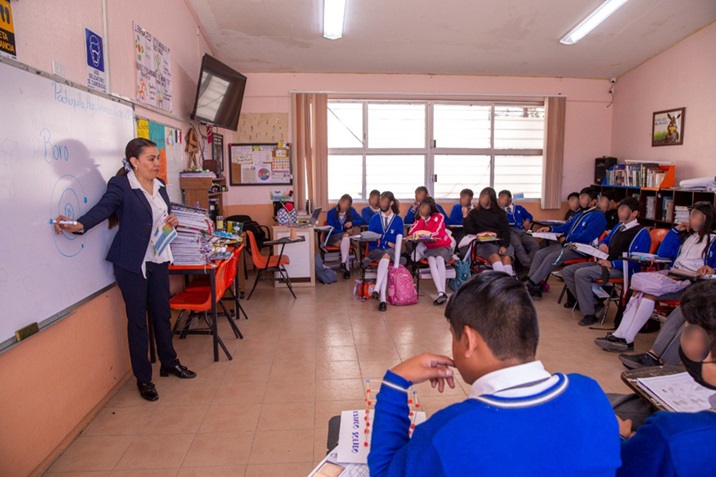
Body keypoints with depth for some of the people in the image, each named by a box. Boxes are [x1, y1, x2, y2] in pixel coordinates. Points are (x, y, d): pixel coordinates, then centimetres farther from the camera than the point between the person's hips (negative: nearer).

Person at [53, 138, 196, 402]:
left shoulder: (160, 186, 9)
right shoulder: (120, 185, -11)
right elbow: (104, 207, -26)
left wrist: (172, 220, -1)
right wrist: (79, 225, -43)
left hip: (159, 259, 6)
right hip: (132, 263, -6)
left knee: (162, 313, 16)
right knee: (137, 319, 5)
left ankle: (169, 363, 35)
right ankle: (143, 378, 19)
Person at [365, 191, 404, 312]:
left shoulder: (398, 220, 7)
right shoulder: (374, 218, 9)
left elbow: (399, 241, -2)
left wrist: (391, 255, -16)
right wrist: (388, 242, -10)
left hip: (390, 250, 0)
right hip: (375, 249, 0)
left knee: (386, 256, -36)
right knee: (385, 262, -33)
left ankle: (377, 289, -45)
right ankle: (382, 298, -43)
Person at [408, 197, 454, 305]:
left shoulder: (438, 217, -1)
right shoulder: (419, 220, 10)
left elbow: (437, 233, -15)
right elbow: (411, 233, -8)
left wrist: (421, 232, -10)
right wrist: (422, 219, -10)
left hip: (443, 246, -2)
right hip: (429, 248, 2)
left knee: (439, 259, -36)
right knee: (431, 260, -33)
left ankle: (443, 292, -49)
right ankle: (441, 293, -48)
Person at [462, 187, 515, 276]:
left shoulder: (500, 213, 17)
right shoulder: (474, 213, 15)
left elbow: (506, 231, 8)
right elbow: (469, 230, 4)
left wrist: (504, 245, -8)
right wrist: (465, 217, -9)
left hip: (499, 242, 2)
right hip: (482, 243, -2)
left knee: (506, 257, -30)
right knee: (494, 256, -33)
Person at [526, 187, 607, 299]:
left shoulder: (597, 216, -8)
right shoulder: (580, 214, 22)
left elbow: (586, 236, -19)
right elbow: (566, 226, 28)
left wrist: (566, 238, -11)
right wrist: (550, 229, 11)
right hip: (566, 244, 9)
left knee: (551, 257, -27)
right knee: (539, 253, -8)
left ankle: (532, 285, -21)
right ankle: (530, 282, -14)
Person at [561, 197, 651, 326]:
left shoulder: (642, 233, -8)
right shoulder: (619, 227, 18)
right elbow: (605, 239, 34)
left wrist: (611, 264, -22)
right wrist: (602, 244, 9)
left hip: (620, 269, -9)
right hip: (604, 262, 9)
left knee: (581, 273, -30)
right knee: (567, 271, -4)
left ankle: (590, 314, -19)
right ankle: (586, 301, -4)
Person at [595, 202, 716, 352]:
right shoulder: (687, 235, 25)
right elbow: (662, 253, 20)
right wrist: (676, 231, 17)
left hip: (690, 281, -6)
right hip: (672, 274, 6)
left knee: (649, 292, -30)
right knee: (641, 291, -23)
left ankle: (627, 339, -29)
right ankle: (620, 334, -31)